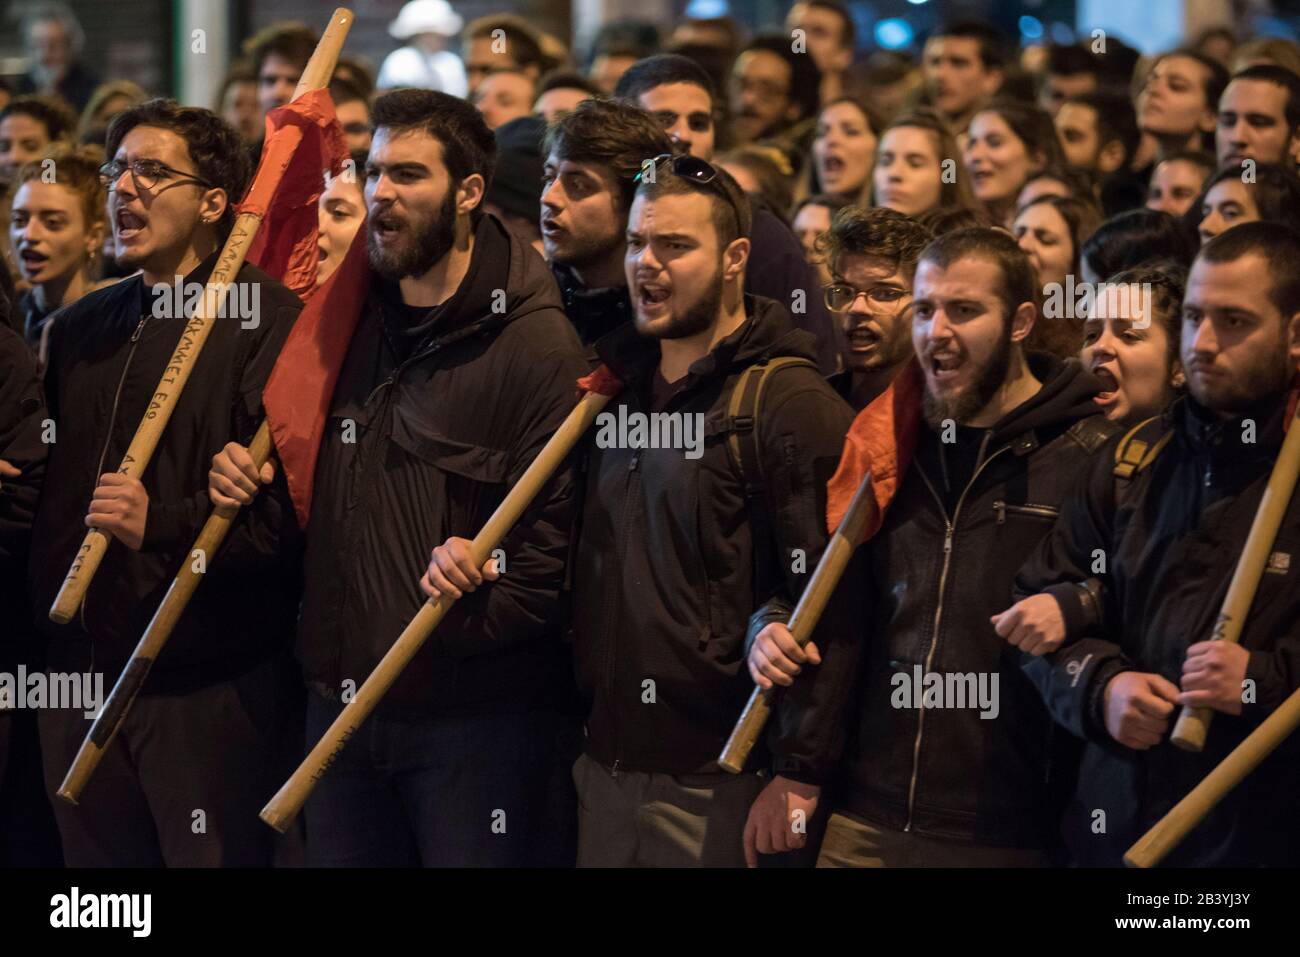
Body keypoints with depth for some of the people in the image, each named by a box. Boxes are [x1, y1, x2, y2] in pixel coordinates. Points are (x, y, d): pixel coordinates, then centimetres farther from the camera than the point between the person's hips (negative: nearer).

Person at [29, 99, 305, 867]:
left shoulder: (268, 318, -9)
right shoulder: (82, 329, 16)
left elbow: (293, 496, -17)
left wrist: (164, 524, -25)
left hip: (209, 685, -7)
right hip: (81, 673, 7)